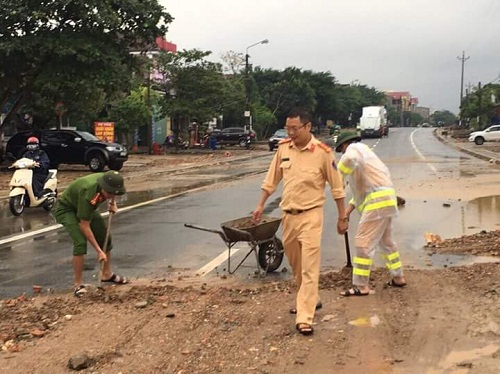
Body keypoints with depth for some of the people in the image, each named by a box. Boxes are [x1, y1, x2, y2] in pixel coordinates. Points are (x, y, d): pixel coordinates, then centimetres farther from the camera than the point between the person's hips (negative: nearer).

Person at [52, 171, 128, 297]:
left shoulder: (109, 181, -24)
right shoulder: (88, 193, -42)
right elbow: (84, 226, -34)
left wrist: (112, 203, -4)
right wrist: (99, 251, -30)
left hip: (85, 207, 8)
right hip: (66, 208, -7)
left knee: (105, 237, 6)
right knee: (80, 242, -24)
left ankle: (107, 274, 25)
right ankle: (78, 285, -12)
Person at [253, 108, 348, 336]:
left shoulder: (322, 152, -12)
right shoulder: (283, 148, 1)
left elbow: (336, 186, -4)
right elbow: (272, 179, 12)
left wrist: (342, 217, -1)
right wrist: (261, 205, 10)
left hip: (310, 216, -6)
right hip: (288, 215, 6)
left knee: (309, 268, -8)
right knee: (295, 265, 18)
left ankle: (304, 319, -8)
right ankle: (310, 300, 39)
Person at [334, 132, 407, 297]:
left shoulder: (355, 148, -2)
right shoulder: (363, 154, 28)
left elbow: (349, 159, -30)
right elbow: (361, 189, 28)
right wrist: (348, 211, 23)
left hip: (377, 201, -10)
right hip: (384, 200, 10)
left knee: (364, 242, -8)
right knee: (386, 241, 23)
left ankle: (361, 286, -7)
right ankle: (398, 277, 33)